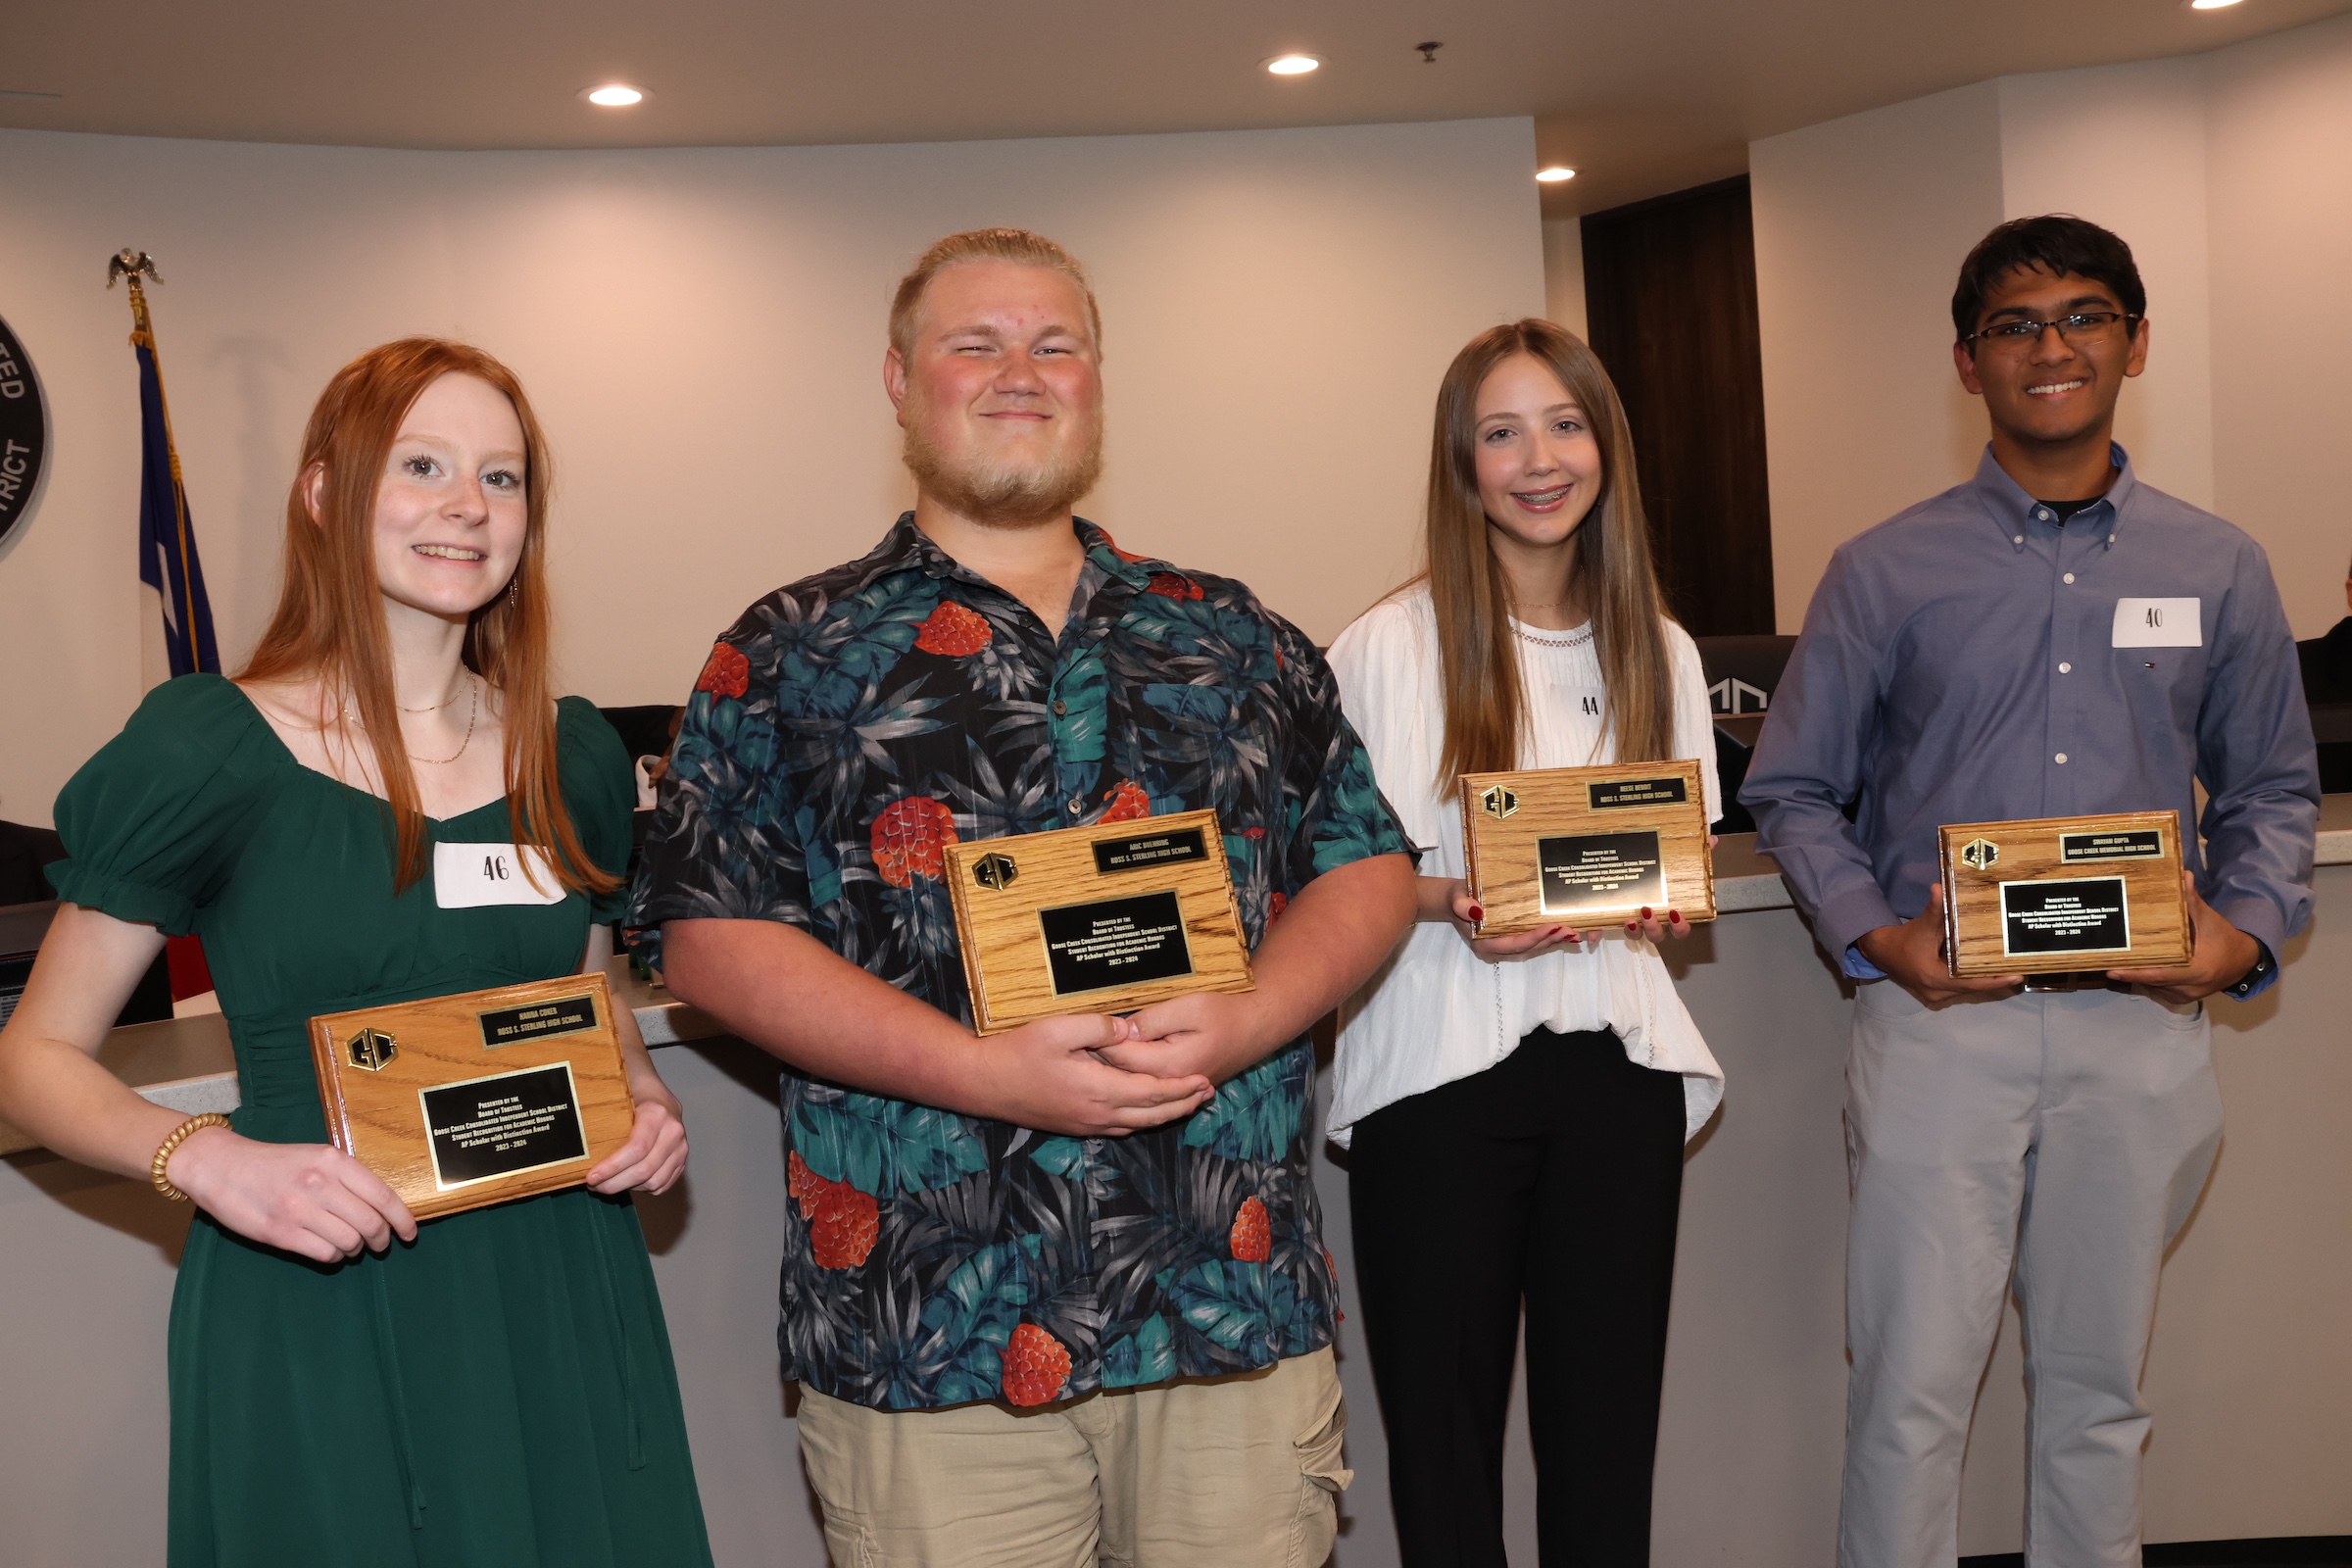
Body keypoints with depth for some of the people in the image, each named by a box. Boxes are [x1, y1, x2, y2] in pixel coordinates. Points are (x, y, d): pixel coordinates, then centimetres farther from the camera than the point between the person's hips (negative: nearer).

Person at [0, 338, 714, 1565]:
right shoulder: (208, 749, -8)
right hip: (316, 1316, -4)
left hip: (558, 1290, 4)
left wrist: (645, 1098, -3)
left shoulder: (572, 753, 5)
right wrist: (202, 1158, -21)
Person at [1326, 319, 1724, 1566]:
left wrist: (1661, 906, -5)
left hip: (1616, 1062, 4)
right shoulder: (1389, 647, -3)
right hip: (1437, 1061, -3)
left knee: (1606, 1425, 9)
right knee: (1446, 1426, 5)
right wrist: (1452, 905, -20)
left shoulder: (1659, 652, 10)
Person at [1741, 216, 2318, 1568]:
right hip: (1942, 1015, -2)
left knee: (2100, 1389, 14)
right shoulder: (1885, 572, 2)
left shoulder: (2218, 569, 8)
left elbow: (2273, 788, 13)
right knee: (1913, 1390, 0)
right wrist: (1877, 933, -11)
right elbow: (1796, 790, 3)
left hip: (2140, 1019, 2)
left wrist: (2245, 927, -5)